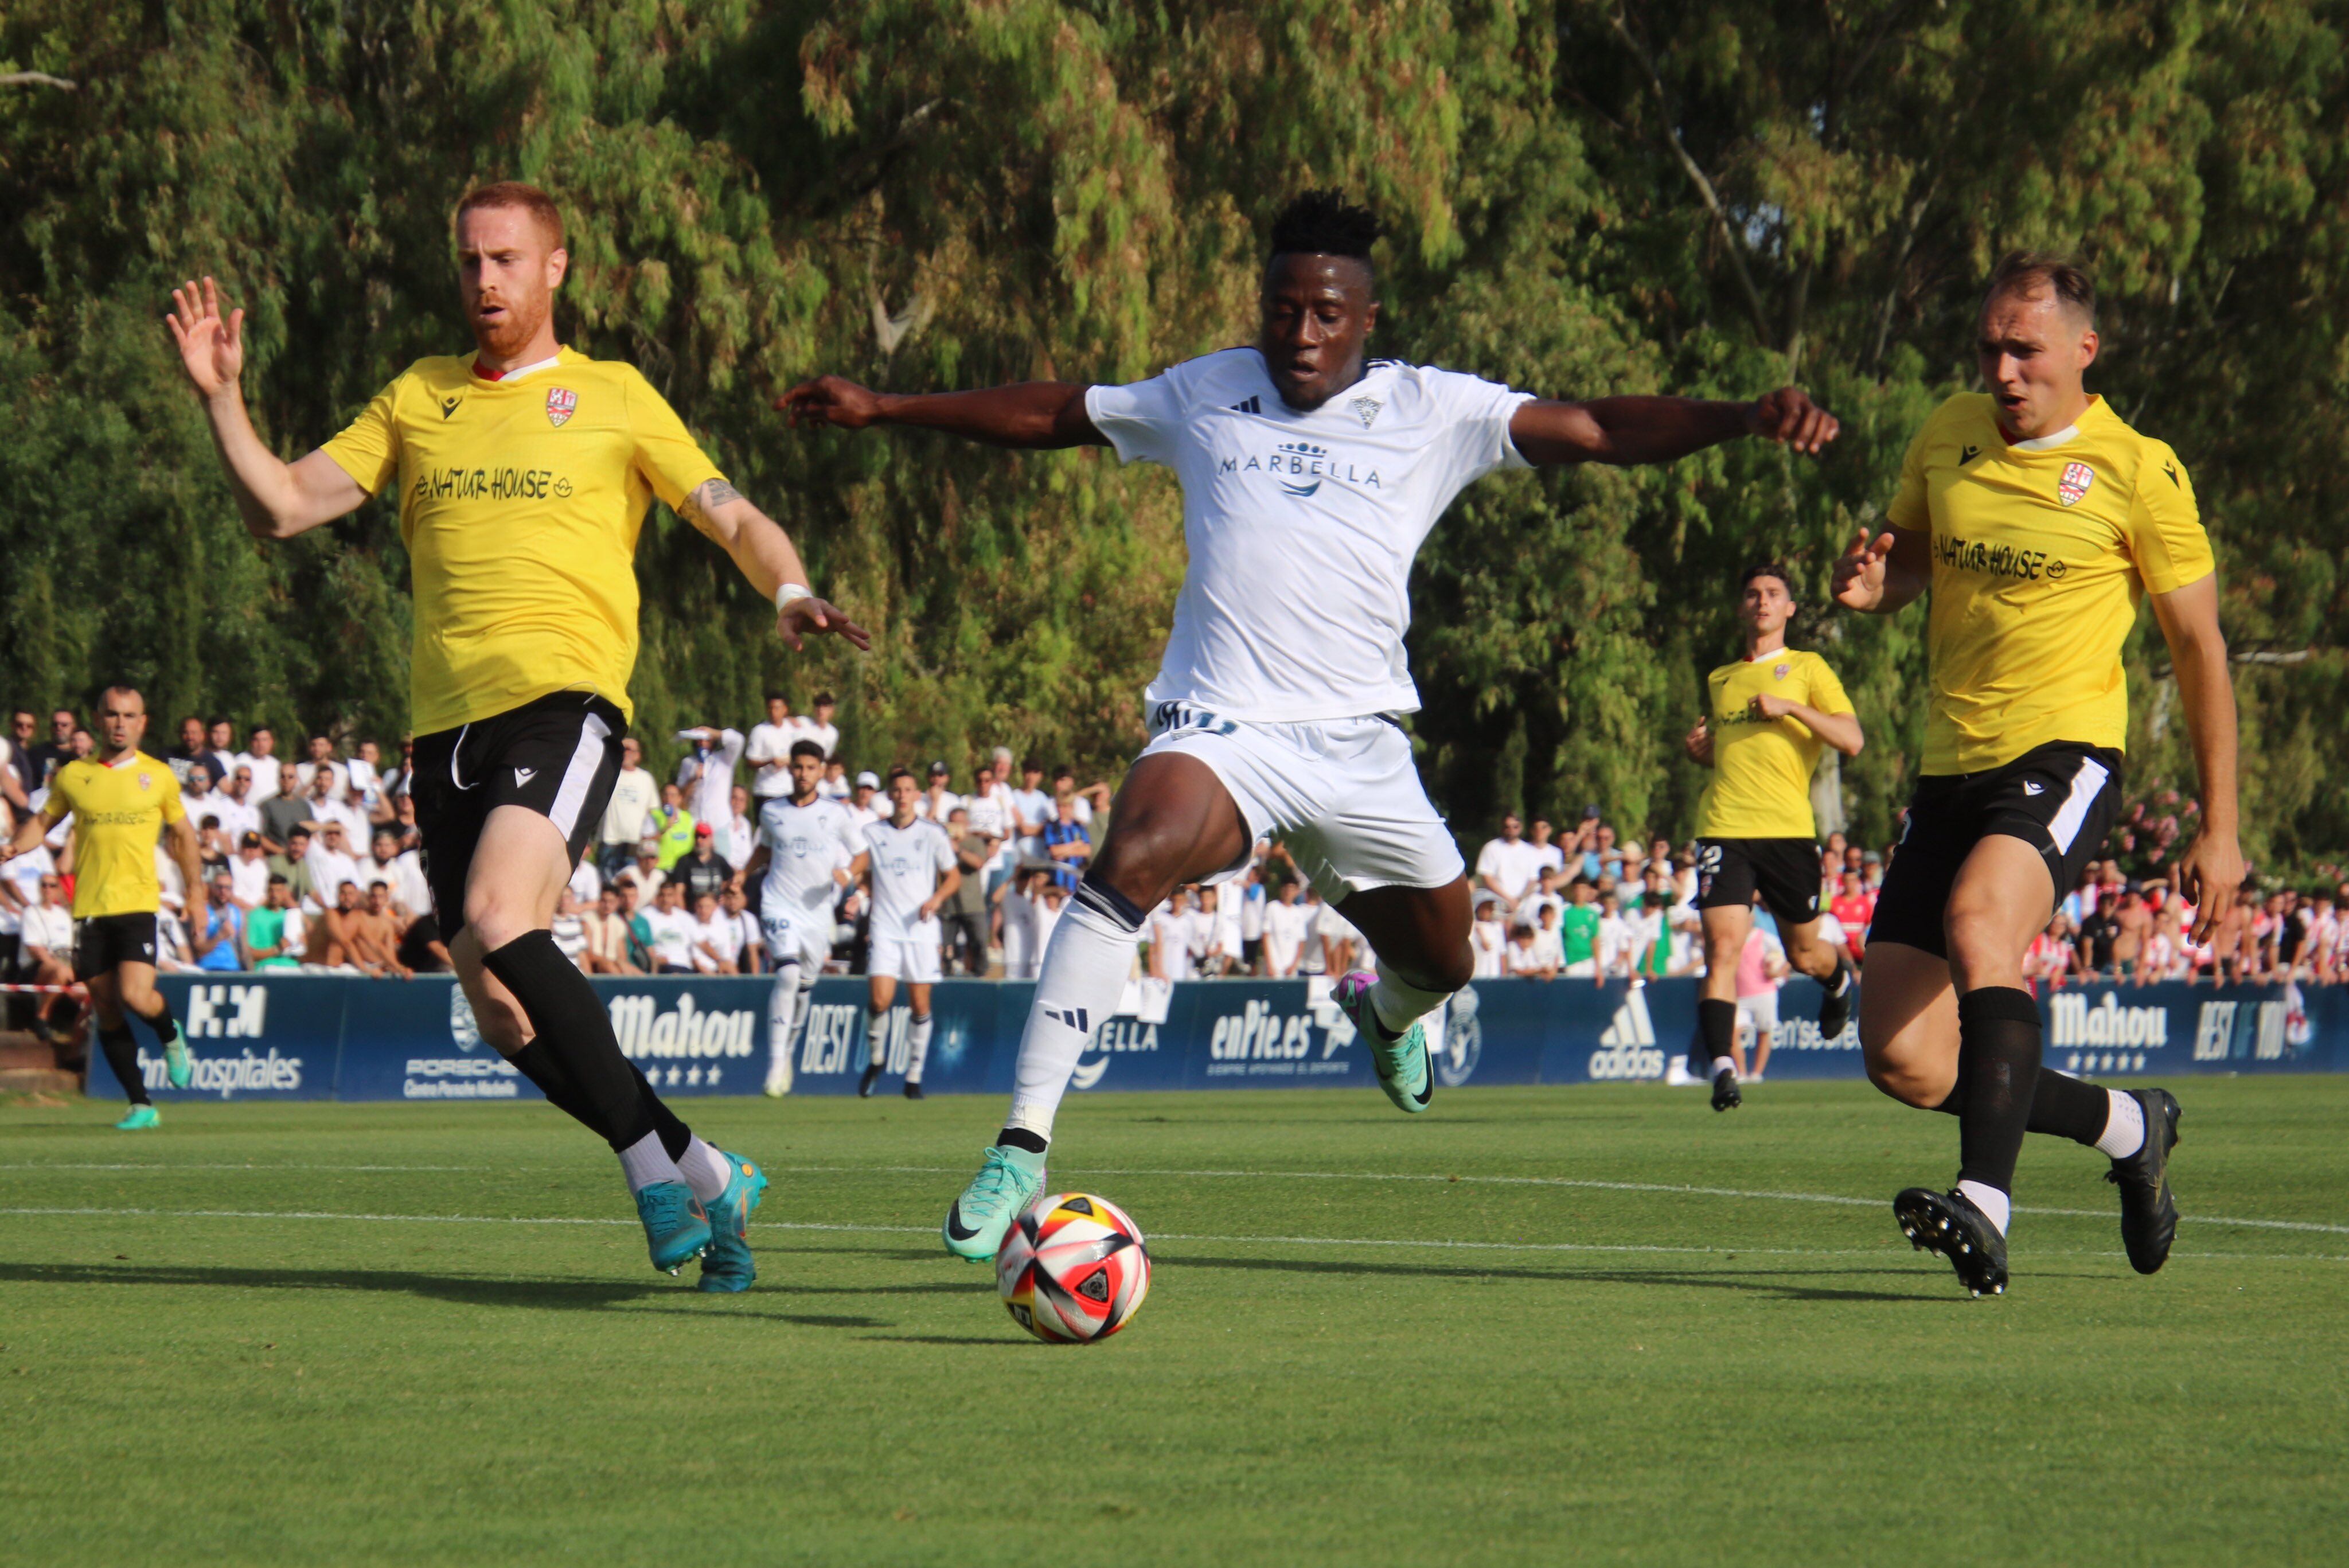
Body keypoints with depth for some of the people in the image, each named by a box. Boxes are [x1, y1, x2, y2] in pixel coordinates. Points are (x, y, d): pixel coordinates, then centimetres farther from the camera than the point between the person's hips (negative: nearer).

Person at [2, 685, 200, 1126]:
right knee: (106, 1010, 2)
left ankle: (171, 1036, 16)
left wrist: (196, 891, 16)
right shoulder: (74, 776, 6)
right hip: (88, 906, 2)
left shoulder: (159, 777, 5)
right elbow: (43, 819, 18)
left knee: (136, 996, -19)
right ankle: (140, 1104, 12)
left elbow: (182, 833, 18)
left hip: (137, 903, -2)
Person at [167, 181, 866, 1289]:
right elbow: (281, 509, 17)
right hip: (445, 722, 5)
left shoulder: (614, 398, 12)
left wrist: (791, 594, -11)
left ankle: (657, 1169, -18)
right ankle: (703, 1178, 12)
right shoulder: (419, 400, 20)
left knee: (500, 920, -28)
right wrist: (220, 399, 3)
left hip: (563, 698, -5)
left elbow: (731, 517, 9)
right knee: (503, 1013, -1)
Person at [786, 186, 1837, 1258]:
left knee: (1442, 963, 14)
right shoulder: (1205, 394, 8)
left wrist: (1745, 419, -18)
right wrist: (884, 409, 23)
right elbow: (1052, 414, 21)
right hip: (1219, 728, -2)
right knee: (1132, 864, -32)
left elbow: (1599, 431, -3)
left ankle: (1385, 1011, 57)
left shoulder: (1430, 409, 3)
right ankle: (1021, 1148, -32)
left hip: (1360, 747, 2)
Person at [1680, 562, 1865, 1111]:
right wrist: (1700, 750, 11)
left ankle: (1839, 975, 44)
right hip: (1724, 827, 2)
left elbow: (1853, 740, -3)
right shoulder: (1720, 680, 20)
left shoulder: (1806, 669, 7)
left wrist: (1791, 707, -14)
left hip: (1787, 828, -2)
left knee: (1804, 953, 9)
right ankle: (1721, 1067, -20)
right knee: (1723, 946, -15)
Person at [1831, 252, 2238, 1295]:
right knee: (1903, 1065, -2)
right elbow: (1908, 557, 24)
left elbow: (2198, 646, -1)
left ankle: (1985, 1206, -44)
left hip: (2065, 752, -6)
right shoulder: (1947, 436, 9)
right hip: (1951, 769, 6)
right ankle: (2128, 1129, 22)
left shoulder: (2138, 470, -5)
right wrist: (1869, 585, -3)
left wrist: (2219, 829, -4)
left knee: (1979, 920, -37)